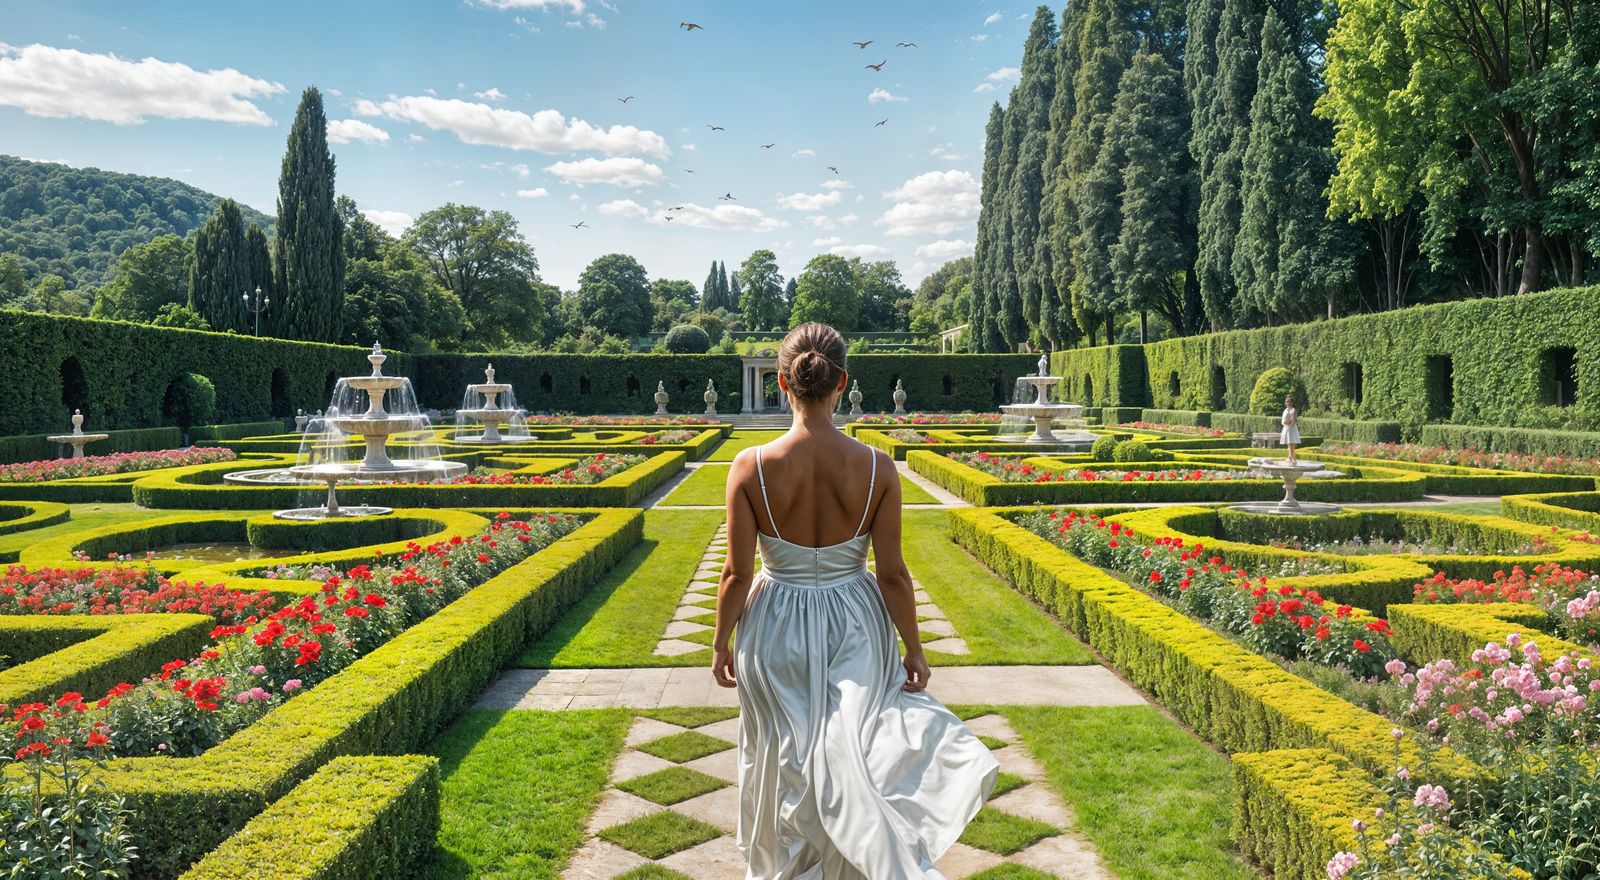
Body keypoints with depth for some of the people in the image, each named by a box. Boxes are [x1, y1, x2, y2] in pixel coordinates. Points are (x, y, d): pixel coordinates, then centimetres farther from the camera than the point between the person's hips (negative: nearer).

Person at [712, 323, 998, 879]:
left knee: (782, 764, 20)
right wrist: (914, 649, 2)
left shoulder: (751, 468, -17)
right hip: (856, 629, 0)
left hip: (777, 632, 0)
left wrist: (721, 642, 4)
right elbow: (892, 573, -11)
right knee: (852, 754, 20)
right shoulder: (877, 468, -14)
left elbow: (737, 574, -11)